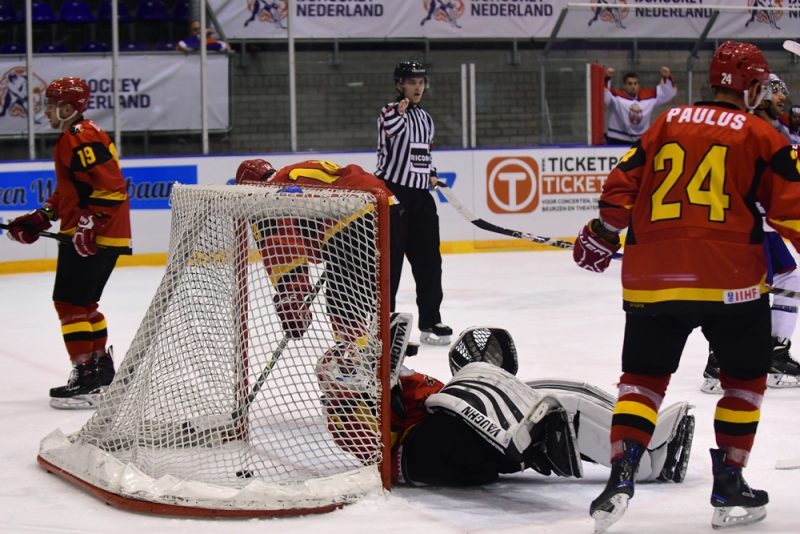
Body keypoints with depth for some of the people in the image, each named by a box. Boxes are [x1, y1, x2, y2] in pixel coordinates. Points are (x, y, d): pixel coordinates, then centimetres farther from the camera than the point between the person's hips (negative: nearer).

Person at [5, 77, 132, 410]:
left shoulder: (81, 140, -17)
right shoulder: (71, 138, 17)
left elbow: (111, 186, -24)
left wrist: (90, 225, -26)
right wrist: (40, 219, 17)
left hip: (95, 236, -11)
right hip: (83, 233, 11)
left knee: (70, 301, -11)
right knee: (83, 302, 20)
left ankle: (87, 379, -12)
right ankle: (101, 369, 30)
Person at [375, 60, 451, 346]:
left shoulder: (425, 118, 16)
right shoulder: (391, 111, -8)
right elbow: (390, 128, -32)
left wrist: (431, 173, 11)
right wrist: (399, 111, -52)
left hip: (420, 195, 8)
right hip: (392, 192, -8)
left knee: (428, 260, 10)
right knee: (390, 258, -8)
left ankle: (430, 322, 19)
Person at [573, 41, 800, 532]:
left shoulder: (667, 123, 13)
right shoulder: (760, 135, 3)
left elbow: (622, 187, 12)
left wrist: (602, 238, 26)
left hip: (653, 275, 3)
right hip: (730, 276, -3)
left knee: (644, 375, 13)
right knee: (745, 376, 16)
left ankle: (622, 474, -4)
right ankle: (729, 483, 15)